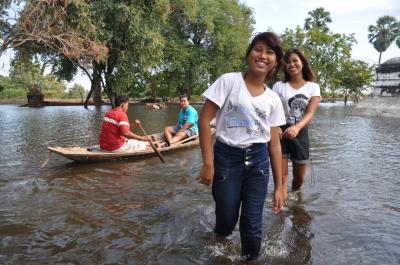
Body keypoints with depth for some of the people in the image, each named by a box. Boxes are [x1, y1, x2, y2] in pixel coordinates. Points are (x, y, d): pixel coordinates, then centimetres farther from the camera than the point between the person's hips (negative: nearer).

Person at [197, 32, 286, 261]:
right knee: (226, 220, 11)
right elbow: (205, 119, -9)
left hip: (258, 160, 3)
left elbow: (274, 143, 6)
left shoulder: (273, 99, 5)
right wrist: (208, 163, -14)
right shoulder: (228, 81, -6)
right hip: (227, 157, -2)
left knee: (252, 225, 5)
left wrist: (279, 186, 5)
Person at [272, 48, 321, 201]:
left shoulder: (313, 87, 3)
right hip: (281, 132, -1)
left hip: (300, 133, 2)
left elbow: (310, 113, -11)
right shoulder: (279, 86, 2)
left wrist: (297, 127, -32)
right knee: (282, 176, -9)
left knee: (299, 178, 16)